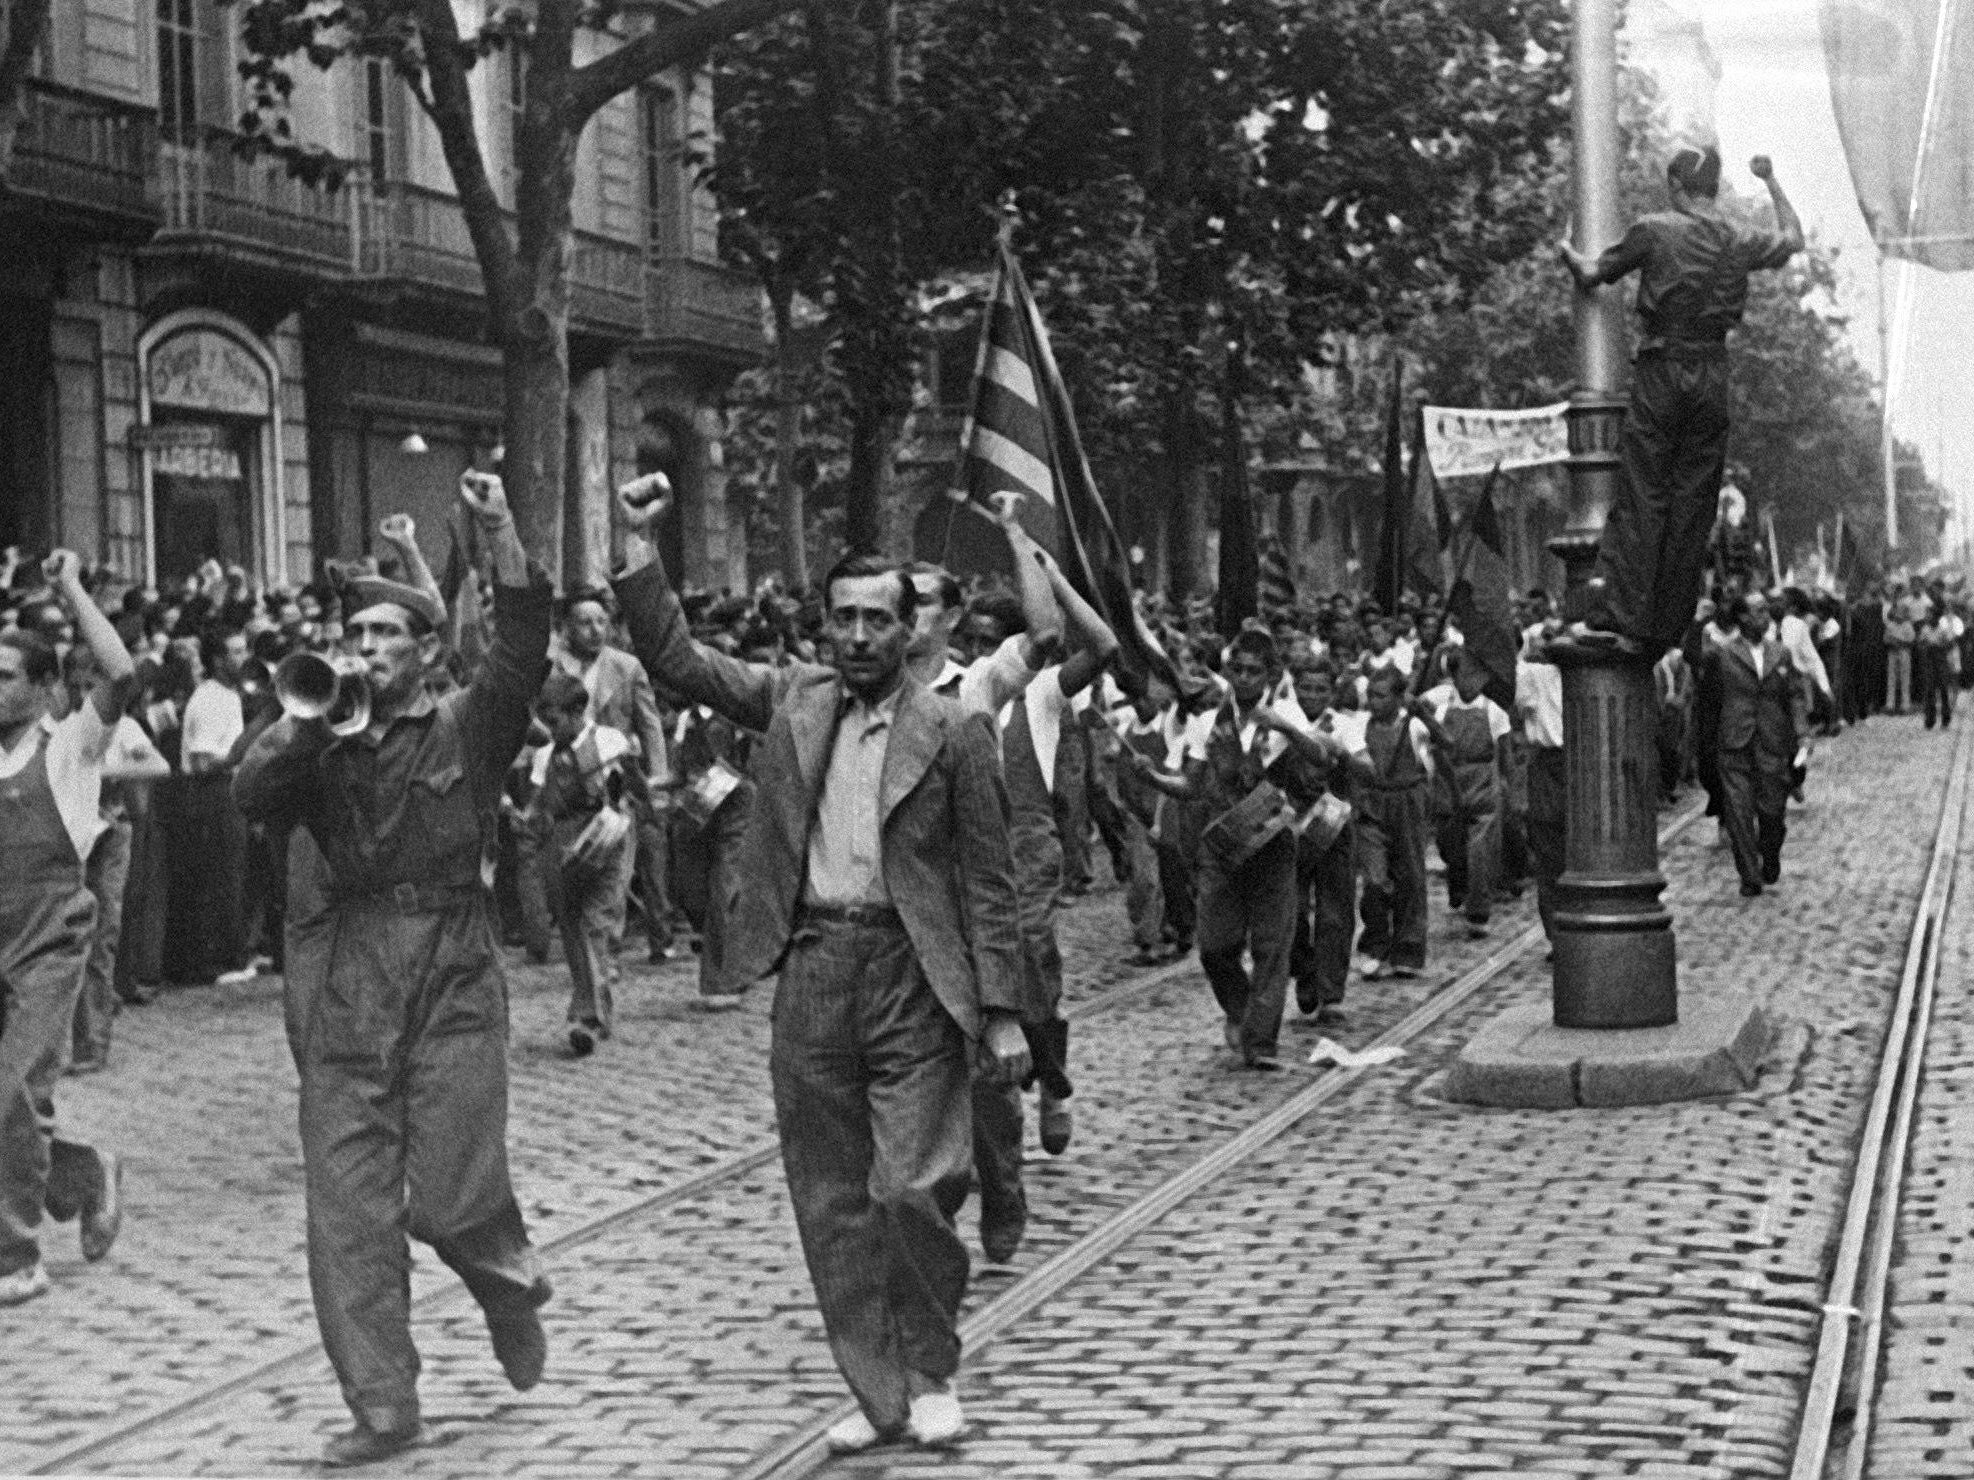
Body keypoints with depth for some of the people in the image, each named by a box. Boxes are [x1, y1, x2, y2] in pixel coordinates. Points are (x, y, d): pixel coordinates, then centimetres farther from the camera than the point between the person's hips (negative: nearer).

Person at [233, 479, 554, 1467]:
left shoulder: (465, 728, 6)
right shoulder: (320, 741, 15)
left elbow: (523, 650, -9)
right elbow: (250, 795, -1)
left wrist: (500, 534, -19)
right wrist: (306, 723, -13)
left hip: (450, 982, -3)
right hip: (339, 993, 3)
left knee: (450, 1199, -8)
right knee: (347, 1208, -1)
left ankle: (508, 1281, 27)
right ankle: (381, 1409, 7)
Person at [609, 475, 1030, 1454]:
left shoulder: (952, 733, 0)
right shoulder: (790, 701, 10)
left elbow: (987, 882, 0)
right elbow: (675, 659, 5)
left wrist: (1002, 1011, -4)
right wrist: (638, 550, -6)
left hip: (914, 978, -3)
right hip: (811, 973, 4)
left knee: (913, 1188, -8)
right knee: (832, 1206, 7)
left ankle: (930, 1375, 13)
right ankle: (876, 1393, 17)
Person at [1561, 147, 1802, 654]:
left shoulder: (1655, 230, -4)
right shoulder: (1741, 241, 7)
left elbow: (1594, 274, 6)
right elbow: (1793, 240, 28)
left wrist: (1570, 255, 28)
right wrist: (1772, 182, 39)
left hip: (1662, 369, -3)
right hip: (1713, 377, 3)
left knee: (1641, 497, -3)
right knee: (1693, 507, 5)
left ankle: (1619, 615, -13)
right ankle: (1664, 630, 6)